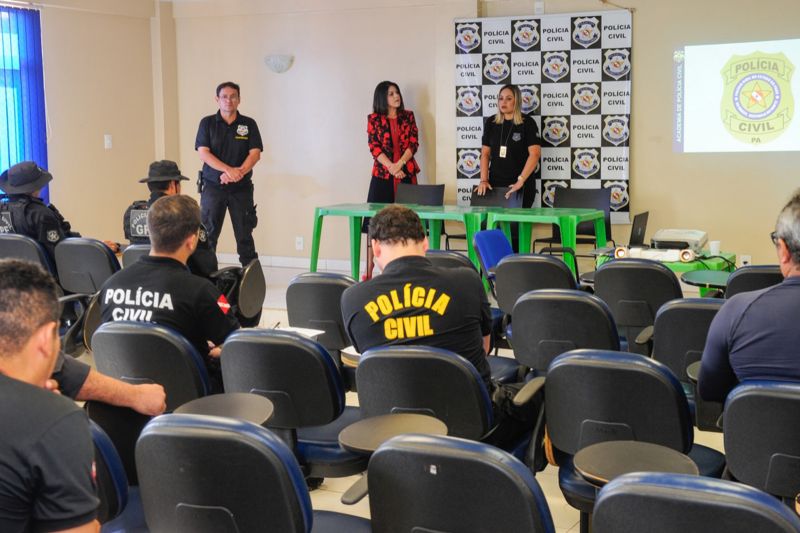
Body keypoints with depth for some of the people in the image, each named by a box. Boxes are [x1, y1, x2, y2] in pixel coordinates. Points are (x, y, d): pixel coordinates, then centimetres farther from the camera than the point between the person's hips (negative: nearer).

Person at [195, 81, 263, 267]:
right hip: (213, 186, 0)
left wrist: (239, 172, -18)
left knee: (244, 233, 2)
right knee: (208, 233, 1)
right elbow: (203, 153, -6)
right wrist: (228, 170, -18)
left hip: (241, 187, 0)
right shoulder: (207, 123, 4)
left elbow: (255, 153, -2)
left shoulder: (249, 124, 6)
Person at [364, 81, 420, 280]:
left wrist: (400, 164, -14)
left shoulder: (408, 116, 9)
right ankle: (369, 268, 5)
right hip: (382, 174, -1)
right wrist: (391, 167, -16)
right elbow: (374, 147, -5)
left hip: (406, 173, 2)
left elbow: (414, 143, 1)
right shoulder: (374, 119, 3)